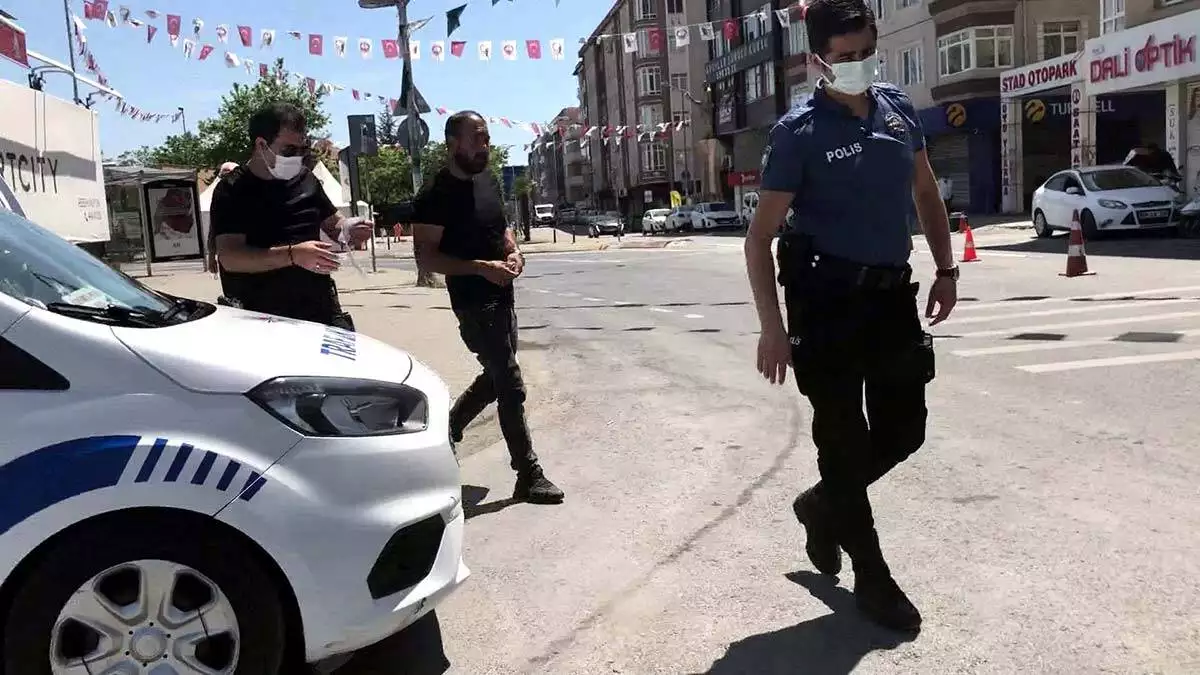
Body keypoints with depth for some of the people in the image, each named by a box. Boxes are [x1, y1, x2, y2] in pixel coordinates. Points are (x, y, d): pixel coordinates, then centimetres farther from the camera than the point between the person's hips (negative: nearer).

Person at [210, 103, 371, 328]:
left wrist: (350, 231, 0)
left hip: (321, 309, 5)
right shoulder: (231, 191, -4)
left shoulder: (305, 179, 14)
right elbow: (229, 257, -15)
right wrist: (292, 255, -28)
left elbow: (333, 224, 25)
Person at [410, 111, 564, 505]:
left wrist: (514, 251, 1)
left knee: (496, 377, 20)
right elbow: (427, 257, -18)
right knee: (511, 387, -6)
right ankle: (528, 476, 3)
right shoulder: (437, 195, -15)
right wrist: (481, 267, -25)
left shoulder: (488, 182, 10)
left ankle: (448, 429, 40)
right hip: (473, 303, -9)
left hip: (502, 297, 9)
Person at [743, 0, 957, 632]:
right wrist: (772, 327, -17)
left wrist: (946, 270, 14)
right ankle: (872, 578, 16)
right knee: (844, 436, 2)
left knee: (904, 428, 11)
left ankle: (823, 504, 36)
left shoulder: (899, 109, 7)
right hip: (828, 297, -6)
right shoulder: (799, 130, -10)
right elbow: (759, 237, -10)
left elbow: (926, 193, 20)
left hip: (892, 293, 6)